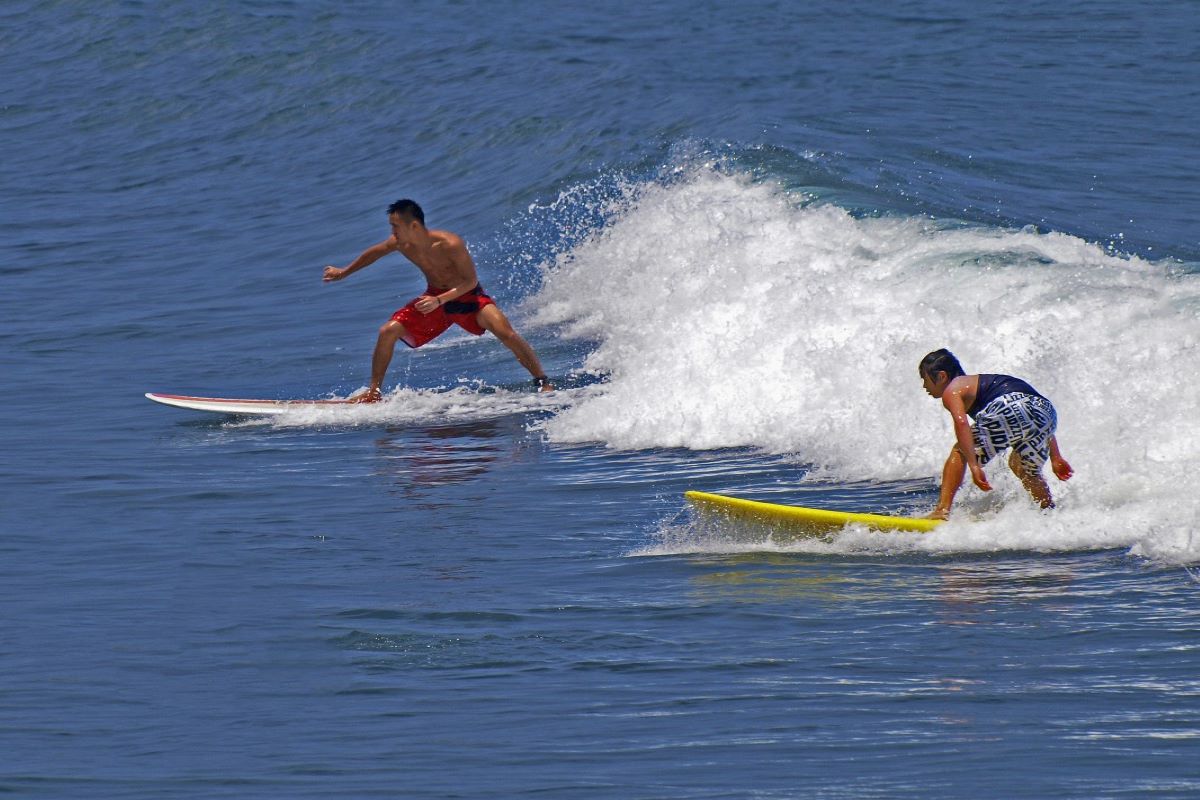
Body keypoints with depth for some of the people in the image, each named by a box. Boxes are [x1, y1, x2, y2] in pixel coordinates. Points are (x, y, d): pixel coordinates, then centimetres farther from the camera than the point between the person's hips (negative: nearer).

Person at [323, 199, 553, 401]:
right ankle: (374, 392, 4)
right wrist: (344, 272, 23)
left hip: (467, 297, -5)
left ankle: (543, 382, -18)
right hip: (435, 298, 5)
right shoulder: (400, 244, -12)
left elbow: (470, 281, -25)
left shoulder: (450, 245, -30)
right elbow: (375, 252, 10)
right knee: (388, 331, -10)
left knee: (504, 331, -28)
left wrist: (440, 300, -38)